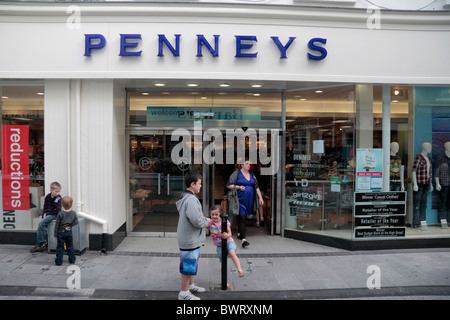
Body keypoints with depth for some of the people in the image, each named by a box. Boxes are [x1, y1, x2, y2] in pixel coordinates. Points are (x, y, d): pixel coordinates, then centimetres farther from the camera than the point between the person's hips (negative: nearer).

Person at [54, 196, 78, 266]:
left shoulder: (60, 213, -14)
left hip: (61, 233, -3)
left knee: (60, 247, 7)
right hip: (69, 232, 3)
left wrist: (55, 234, 0)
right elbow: (76, 222, -2)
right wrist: (70, 226, 5)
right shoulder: (73, 213, -5)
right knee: (70, 246, 16)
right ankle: (72, 260, 22)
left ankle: (59, 261, 11)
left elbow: (57, 225, -9)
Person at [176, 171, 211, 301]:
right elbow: (196, 220, -31)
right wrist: (206, 222, -11)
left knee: (191, 264, 24)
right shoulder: (191, 200, -24)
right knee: (188, 266, 3)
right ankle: (184, 293, 17)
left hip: (192, 239, 11)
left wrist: (203, 219, 8)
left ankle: (190, 285, 41)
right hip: (190, 240, -11)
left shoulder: (185, 198, 10)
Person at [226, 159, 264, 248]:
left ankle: (239, 233, 32)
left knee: (243, 217, 14)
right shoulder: (236, 174, -3)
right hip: (240, 200, -6)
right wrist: (239, 187, -17)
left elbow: (256, 187, 17)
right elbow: (228, 185, -6)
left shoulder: (251, 175, 15)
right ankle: (243, 239, -18)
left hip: (249, 200, 6)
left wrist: (260, 197, 9)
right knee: (242, 218, -13)